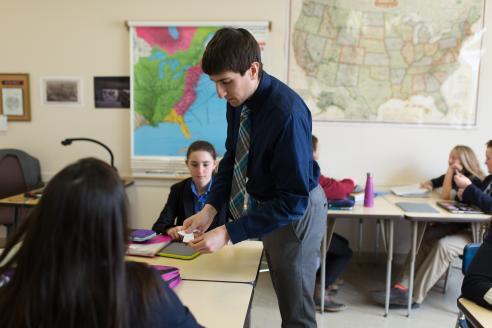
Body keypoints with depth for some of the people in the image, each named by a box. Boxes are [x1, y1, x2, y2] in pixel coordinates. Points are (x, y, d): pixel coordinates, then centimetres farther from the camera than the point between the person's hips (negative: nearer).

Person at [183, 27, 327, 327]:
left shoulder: (287, 113, -32)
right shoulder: (240, 100, -10)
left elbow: (294, 200, -29)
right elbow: (233, 156, 4)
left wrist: (229, 233, -30)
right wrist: (211, 208, -8)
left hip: (297, 210, -7)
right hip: (269, 204, 7)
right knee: (285, 296, 26)